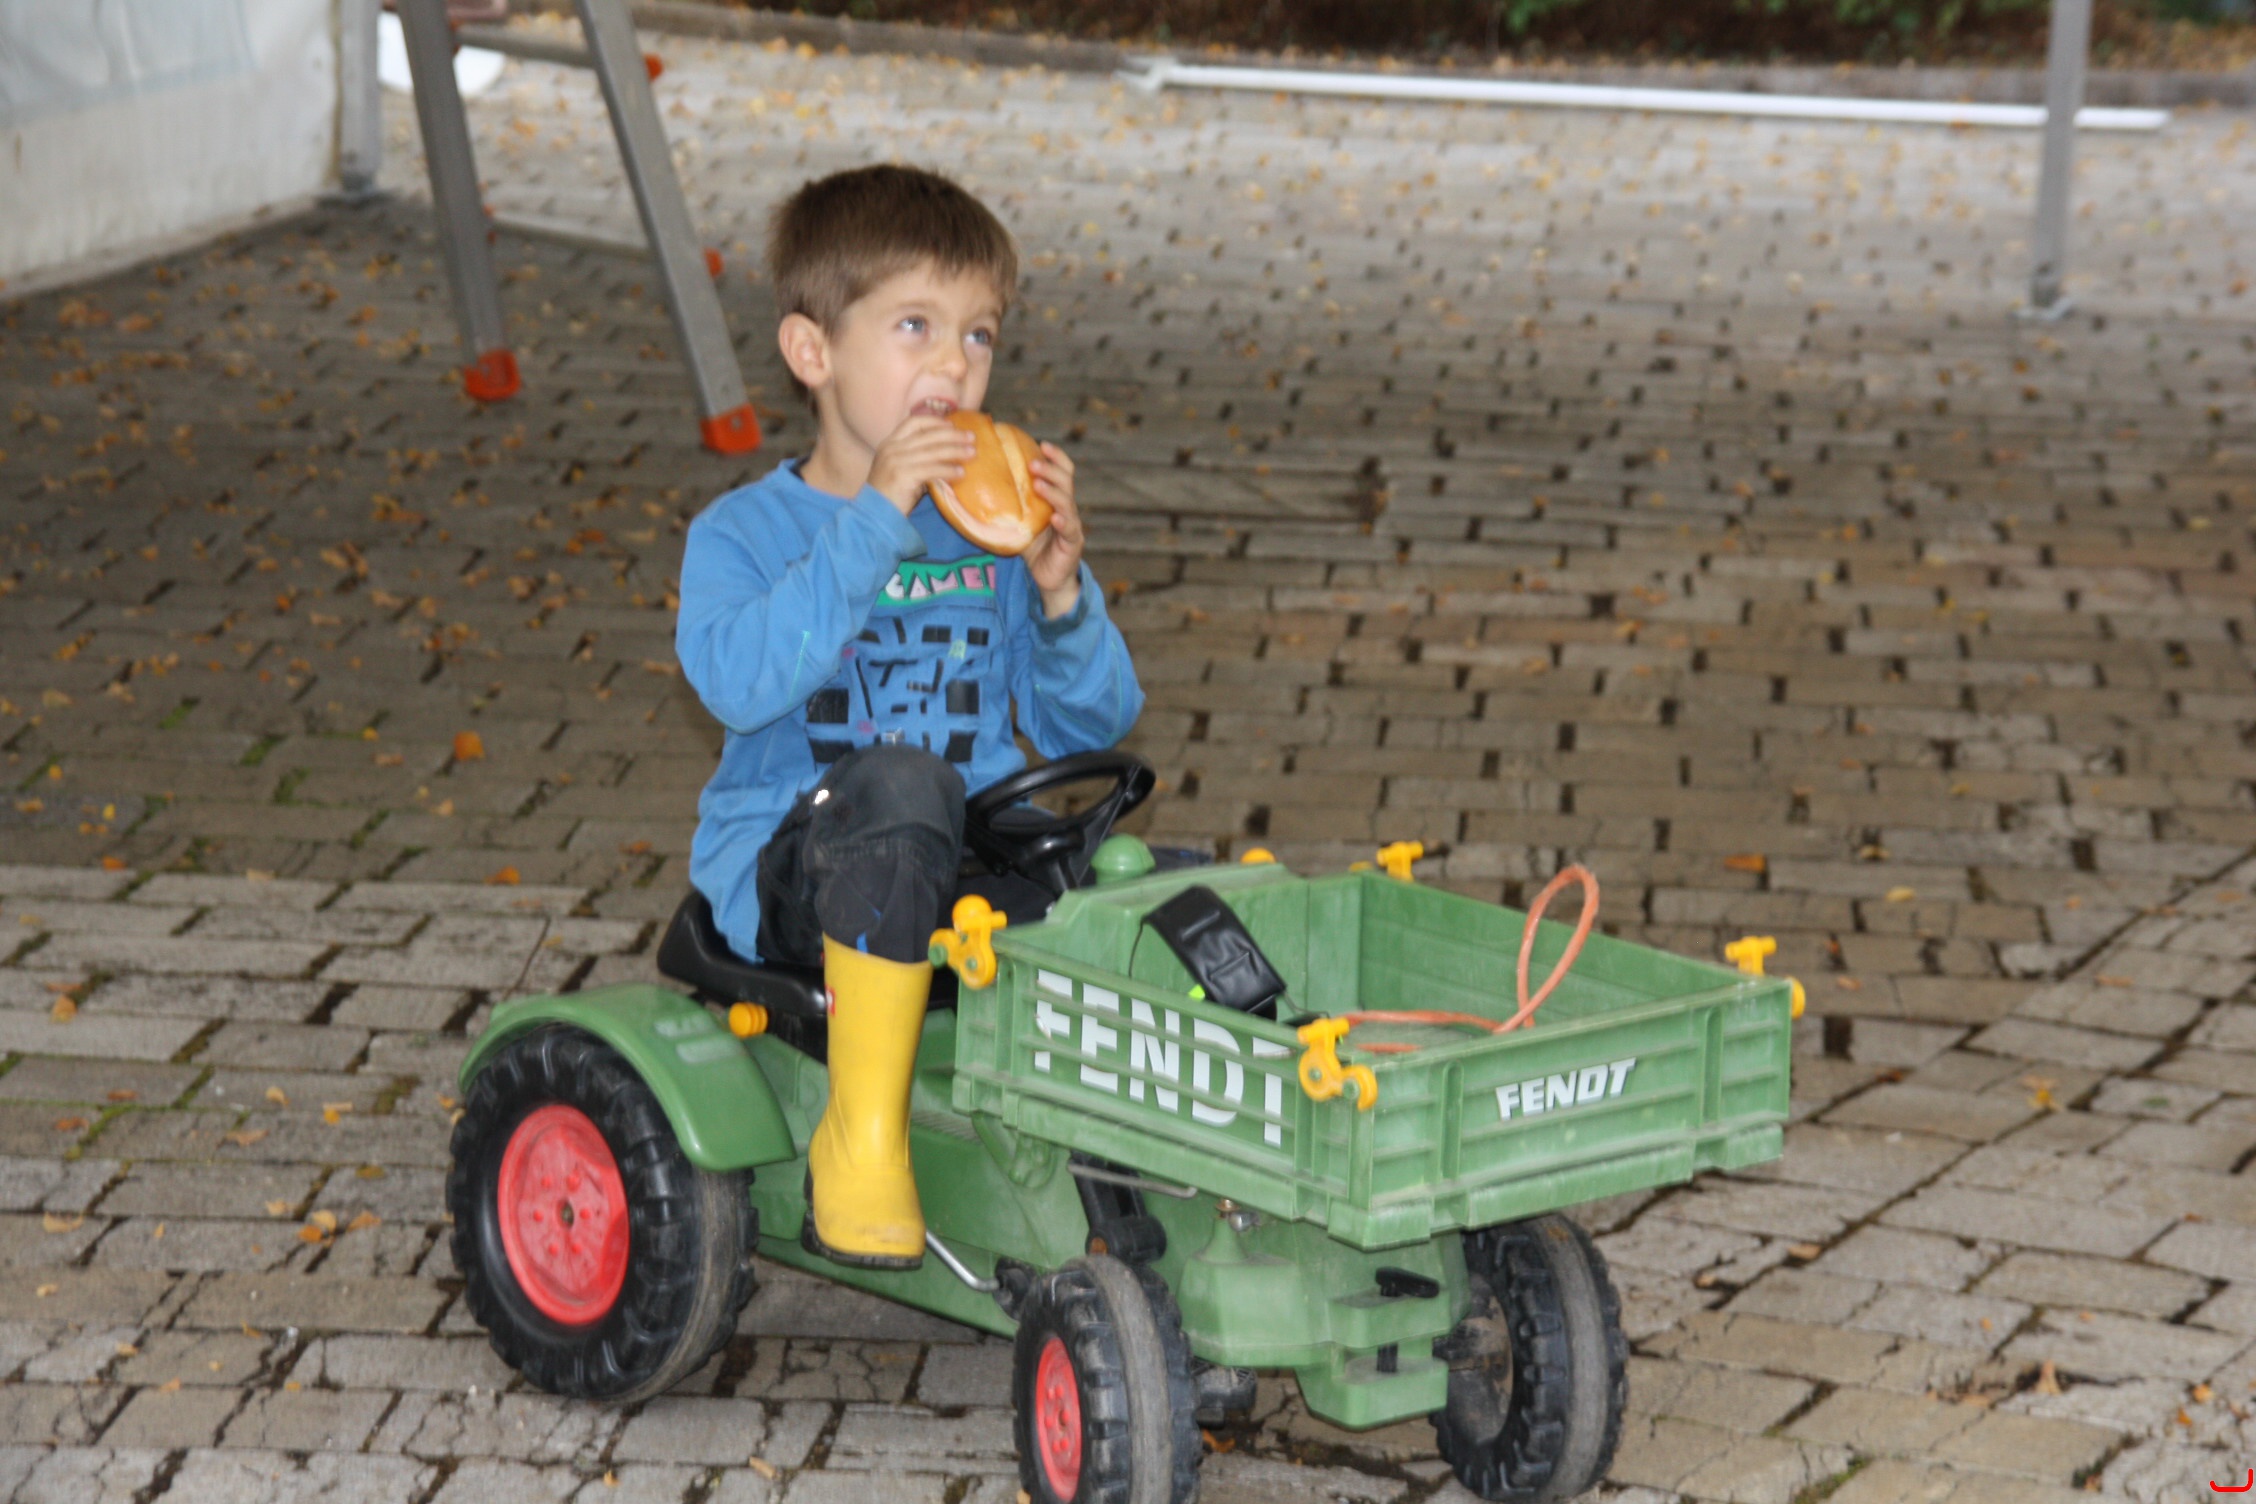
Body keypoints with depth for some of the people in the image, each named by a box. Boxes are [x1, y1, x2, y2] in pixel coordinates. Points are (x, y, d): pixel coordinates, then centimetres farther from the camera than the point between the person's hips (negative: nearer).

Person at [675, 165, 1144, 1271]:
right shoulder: (743, 533, 1)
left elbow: (1091, 731, 9)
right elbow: (737, 680, -22)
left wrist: (1059, 595, -9)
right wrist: (875, 522, -23)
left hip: (974, 865, 4)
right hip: (791, 870, -4)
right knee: (898, 781, -38)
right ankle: (861, 1129, -28)